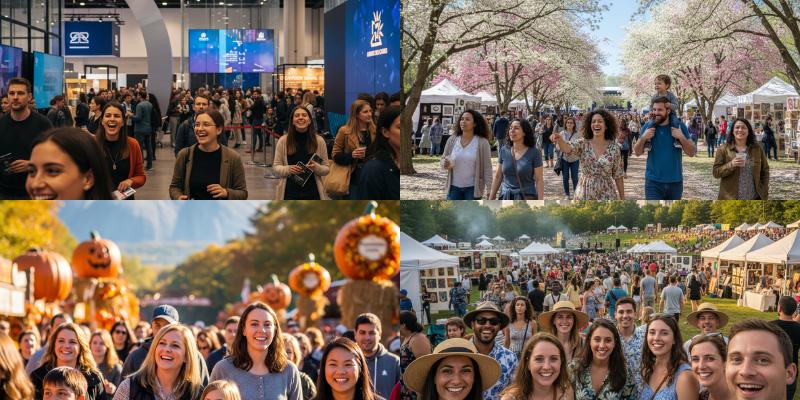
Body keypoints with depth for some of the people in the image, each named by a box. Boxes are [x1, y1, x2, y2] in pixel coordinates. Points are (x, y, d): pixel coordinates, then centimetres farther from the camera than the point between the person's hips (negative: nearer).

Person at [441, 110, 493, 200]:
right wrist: (445, 164, -14)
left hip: (473, 188, -3)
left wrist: (489, 187, -11)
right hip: (454, 187, 3)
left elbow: (487, 168, -7)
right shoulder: (452, 140, 1)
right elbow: (443, 160, 10)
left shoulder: (482, 142, -8)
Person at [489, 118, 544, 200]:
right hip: (506, 198, 3)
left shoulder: (534, 153, -4)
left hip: (526, 198, -3)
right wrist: (491, 199, 11)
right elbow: (498, 177, 12)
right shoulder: (504, 151, 5)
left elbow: (539, 180, -4)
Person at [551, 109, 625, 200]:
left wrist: (622, 198, 4)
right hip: (584, 195, 1)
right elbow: (568, 149, -24)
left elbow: (618, 175, 3)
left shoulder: (614, 148, -2)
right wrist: (559, 139, -46)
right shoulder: (583, 143, -2)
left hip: (606, 196, -1)